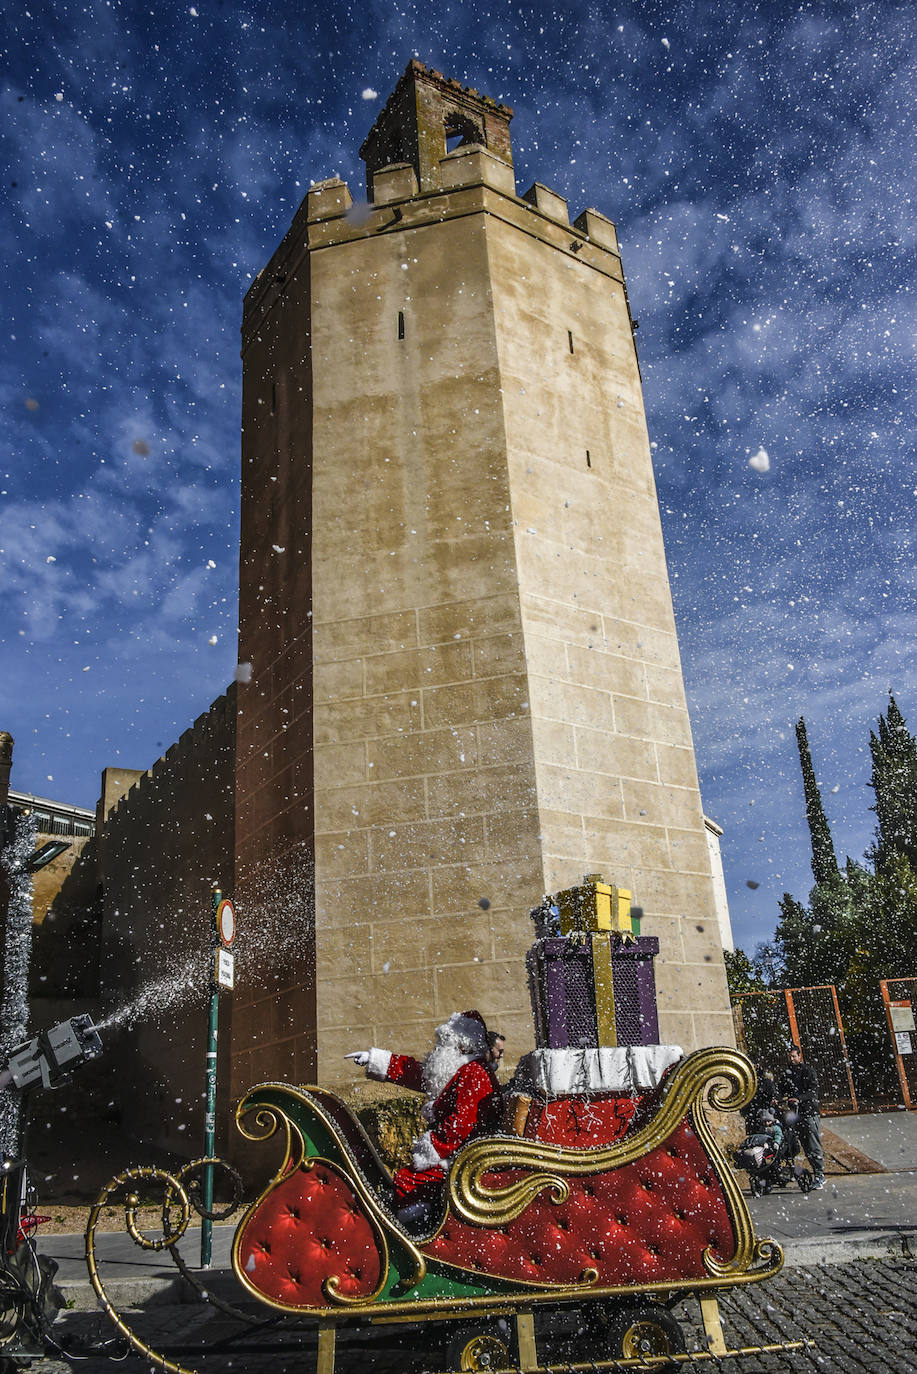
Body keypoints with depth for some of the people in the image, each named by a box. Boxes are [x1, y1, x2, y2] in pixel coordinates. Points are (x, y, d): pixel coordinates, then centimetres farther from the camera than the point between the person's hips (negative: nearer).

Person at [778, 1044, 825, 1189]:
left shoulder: (808, 1071, -1)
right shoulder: (786, 1073, 16)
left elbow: (813, 1091, -10)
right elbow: (780, 1089, 10)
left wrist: (799, 1099, -24)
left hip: (809, 1112, -5)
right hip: (795, 1113, 5)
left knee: (814, 1146, -8)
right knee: (806, 1147, 7)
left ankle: (820, 1176, -3)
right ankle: (816, 1173, 15)